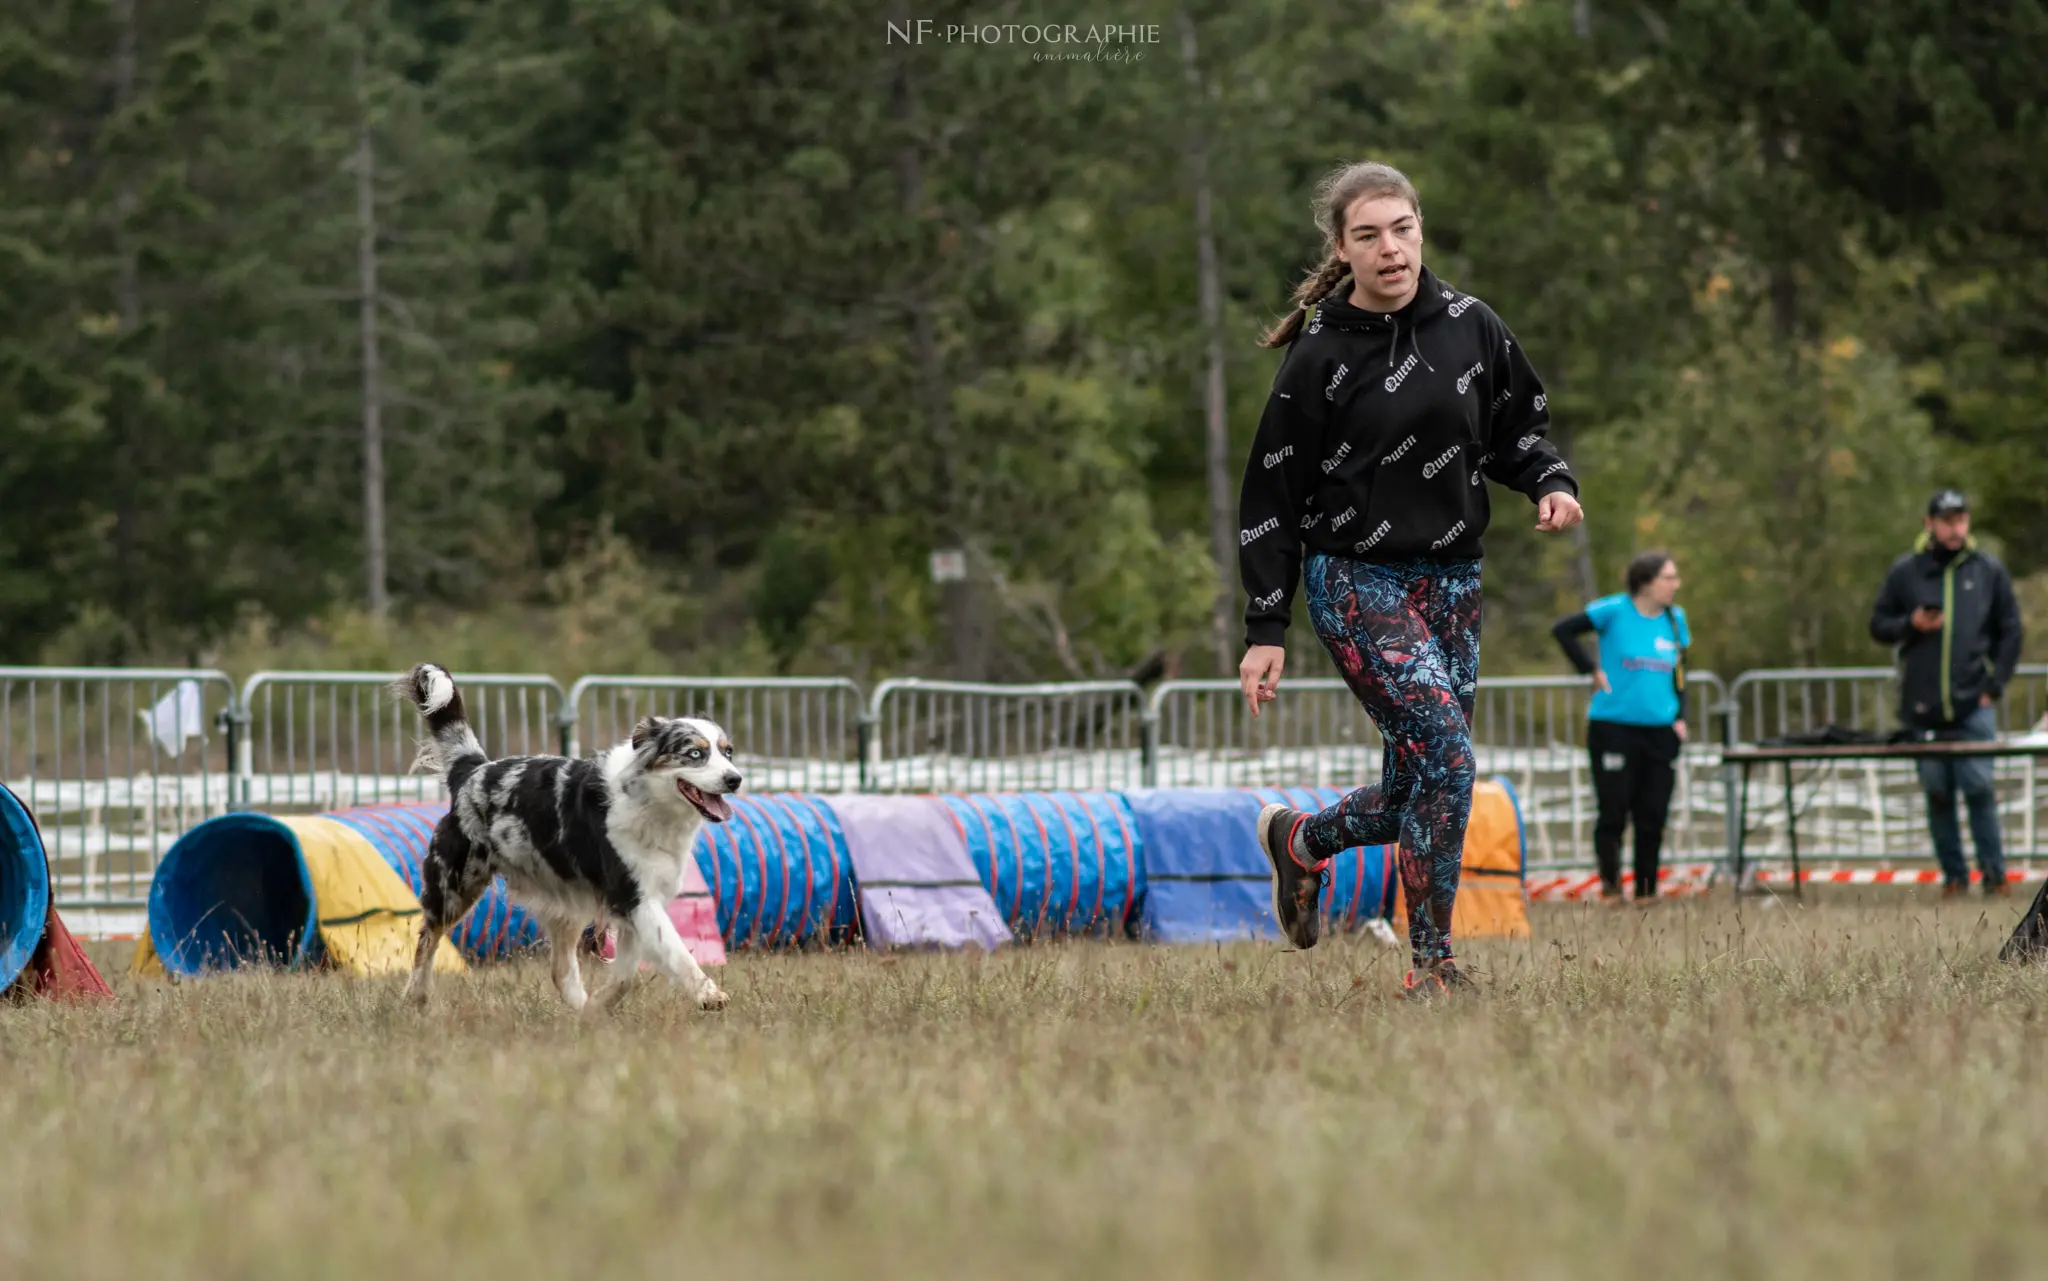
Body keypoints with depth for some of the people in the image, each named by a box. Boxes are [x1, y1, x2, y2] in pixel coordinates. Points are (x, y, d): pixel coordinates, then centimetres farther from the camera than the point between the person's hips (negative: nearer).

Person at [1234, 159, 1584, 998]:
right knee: (1445, 755, -20)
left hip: (1452, 581, 5)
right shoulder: (1319, 356, -8)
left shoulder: (1470, 327, 2)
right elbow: (1272, 498, -5)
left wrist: (1550, 484, -7)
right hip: (1356, 581, -5)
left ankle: (1298, 840, 38)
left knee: (1415, 796, 7)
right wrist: (1265, 631, -7)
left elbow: (1518, 426, 16)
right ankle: (1431, 963, -9)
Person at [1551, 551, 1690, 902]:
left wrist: (1680, 717, 4)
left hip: (1660, 731, 4)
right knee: (1614, 813, -2)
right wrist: (1592, 671, -7)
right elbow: (1563, 630, -5)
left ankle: (1646, 890, 11)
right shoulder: (1614, 611, -7)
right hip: (1613, 727, -4)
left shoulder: (1675, 619, 8)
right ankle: (1610, 886, 11)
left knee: (1652, 816, 3)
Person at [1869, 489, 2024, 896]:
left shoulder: (1989, 570, 6)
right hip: (1922, 708, 1)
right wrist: (1911, 625, -9)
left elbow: (2010, 632, 9)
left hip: (1974, 705, -1)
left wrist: (1994, 686, 0)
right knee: (1937, 793, 3)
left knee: (1979, 786, -9)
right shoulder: (1906, 571, 7)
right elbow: (1878, 626, 12)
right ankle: (1953, 874, 10)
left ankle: (1994, 873, -2)